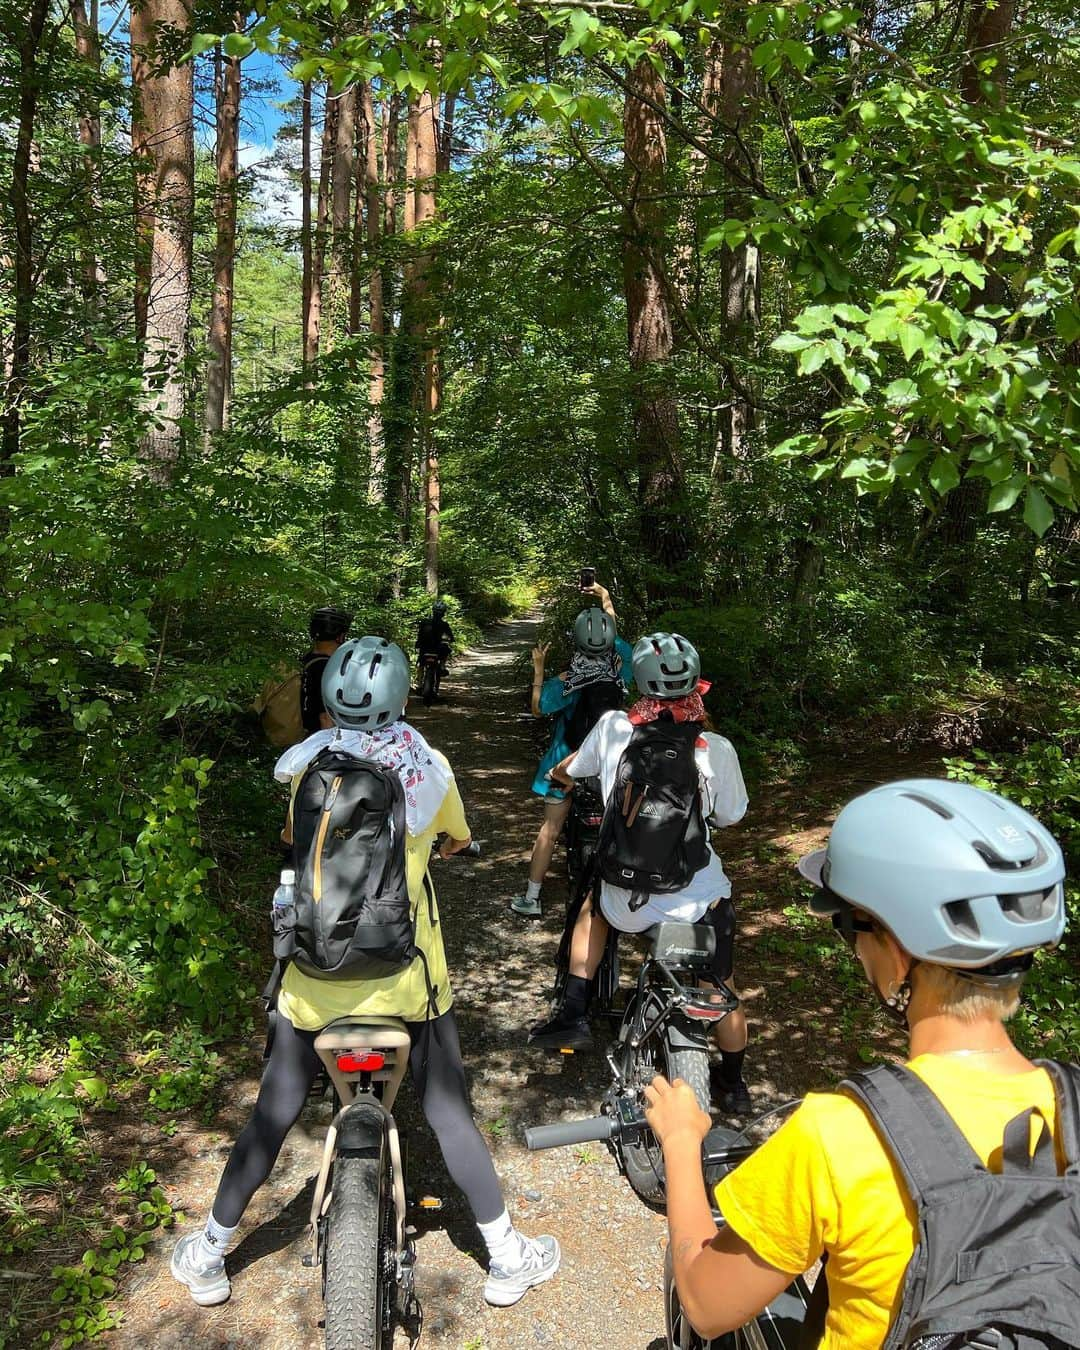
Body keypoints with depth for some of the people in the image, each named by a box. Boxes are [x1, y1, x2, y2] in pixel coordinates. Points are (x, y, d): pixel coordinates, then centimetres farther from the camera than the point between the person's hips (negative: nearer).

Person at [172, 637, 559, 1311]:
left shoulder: (307, 764, -2)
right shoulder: (429, 768, -4)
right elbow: (461, 839, 16)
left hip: (314, 980, 1)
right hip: (406, 980, -1)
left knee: (273, 1116, 18)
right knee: (451, 1114, 13)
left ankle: (208, 1257, 36)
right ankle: (508, 1259, 27)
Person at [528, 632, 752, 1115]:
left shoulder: (613, 728, -9)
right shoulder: (716, 748, -11)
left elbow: (565, 772, 10)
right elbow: (729, 816, 5)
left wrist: (560, 772, 33)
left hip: (628, 902, 1)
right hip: (699, 899, 0)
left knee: (593, 907, 34)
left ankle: (573, 1012, 26)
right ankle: (734, 1085, 41)